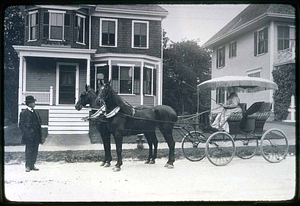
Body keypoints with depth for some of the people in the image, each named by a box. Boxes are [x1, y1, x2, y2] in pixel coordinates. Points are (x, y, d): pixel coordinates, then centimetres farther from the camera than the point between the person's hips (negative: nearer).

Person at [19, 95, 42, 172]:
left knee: (35, 151, 7)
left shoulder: (36, 112, 15)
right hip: (29, 136, -6)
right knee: (29, 151, -2)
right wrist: (27, 133, -15)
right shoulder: (24, 113, -4)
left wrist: (39, 132, 9)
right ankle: (27, 166, 7)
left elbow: (39, 121, 21)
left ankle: (32, 165, 15)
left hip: (36, 136, 6)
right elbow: (21, 125, -7)